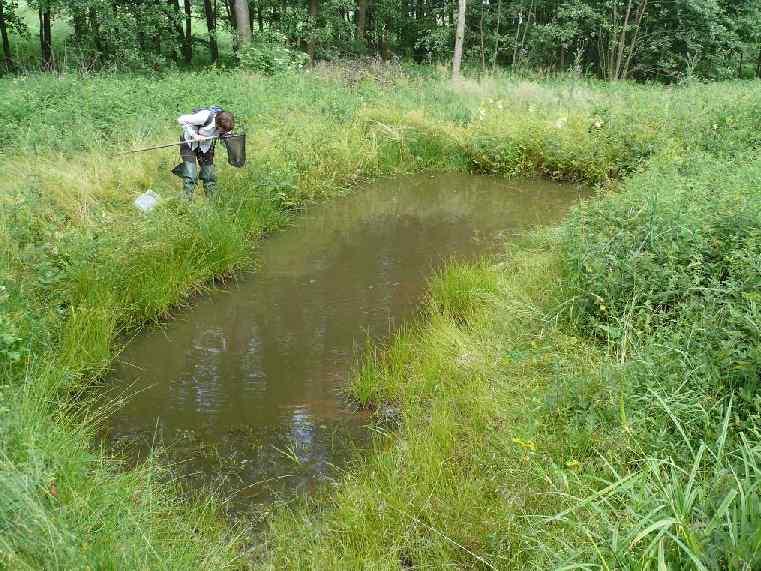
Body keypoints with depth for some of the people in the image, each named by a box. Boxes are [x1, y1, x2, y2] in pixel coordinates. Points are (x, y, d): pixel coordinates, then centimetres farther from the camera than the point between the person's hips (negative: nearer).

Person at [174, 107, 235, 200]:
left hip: (206, 145, 5)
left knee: (210, 176, 4)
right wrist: (194, 135, -30)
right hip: (190, 143, -4)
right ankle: (187, 200, -2)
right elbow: (181, 120, -26)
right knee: (190, 176, -12)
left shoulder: (225, 124, -19)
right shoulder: (205, 116, -34)